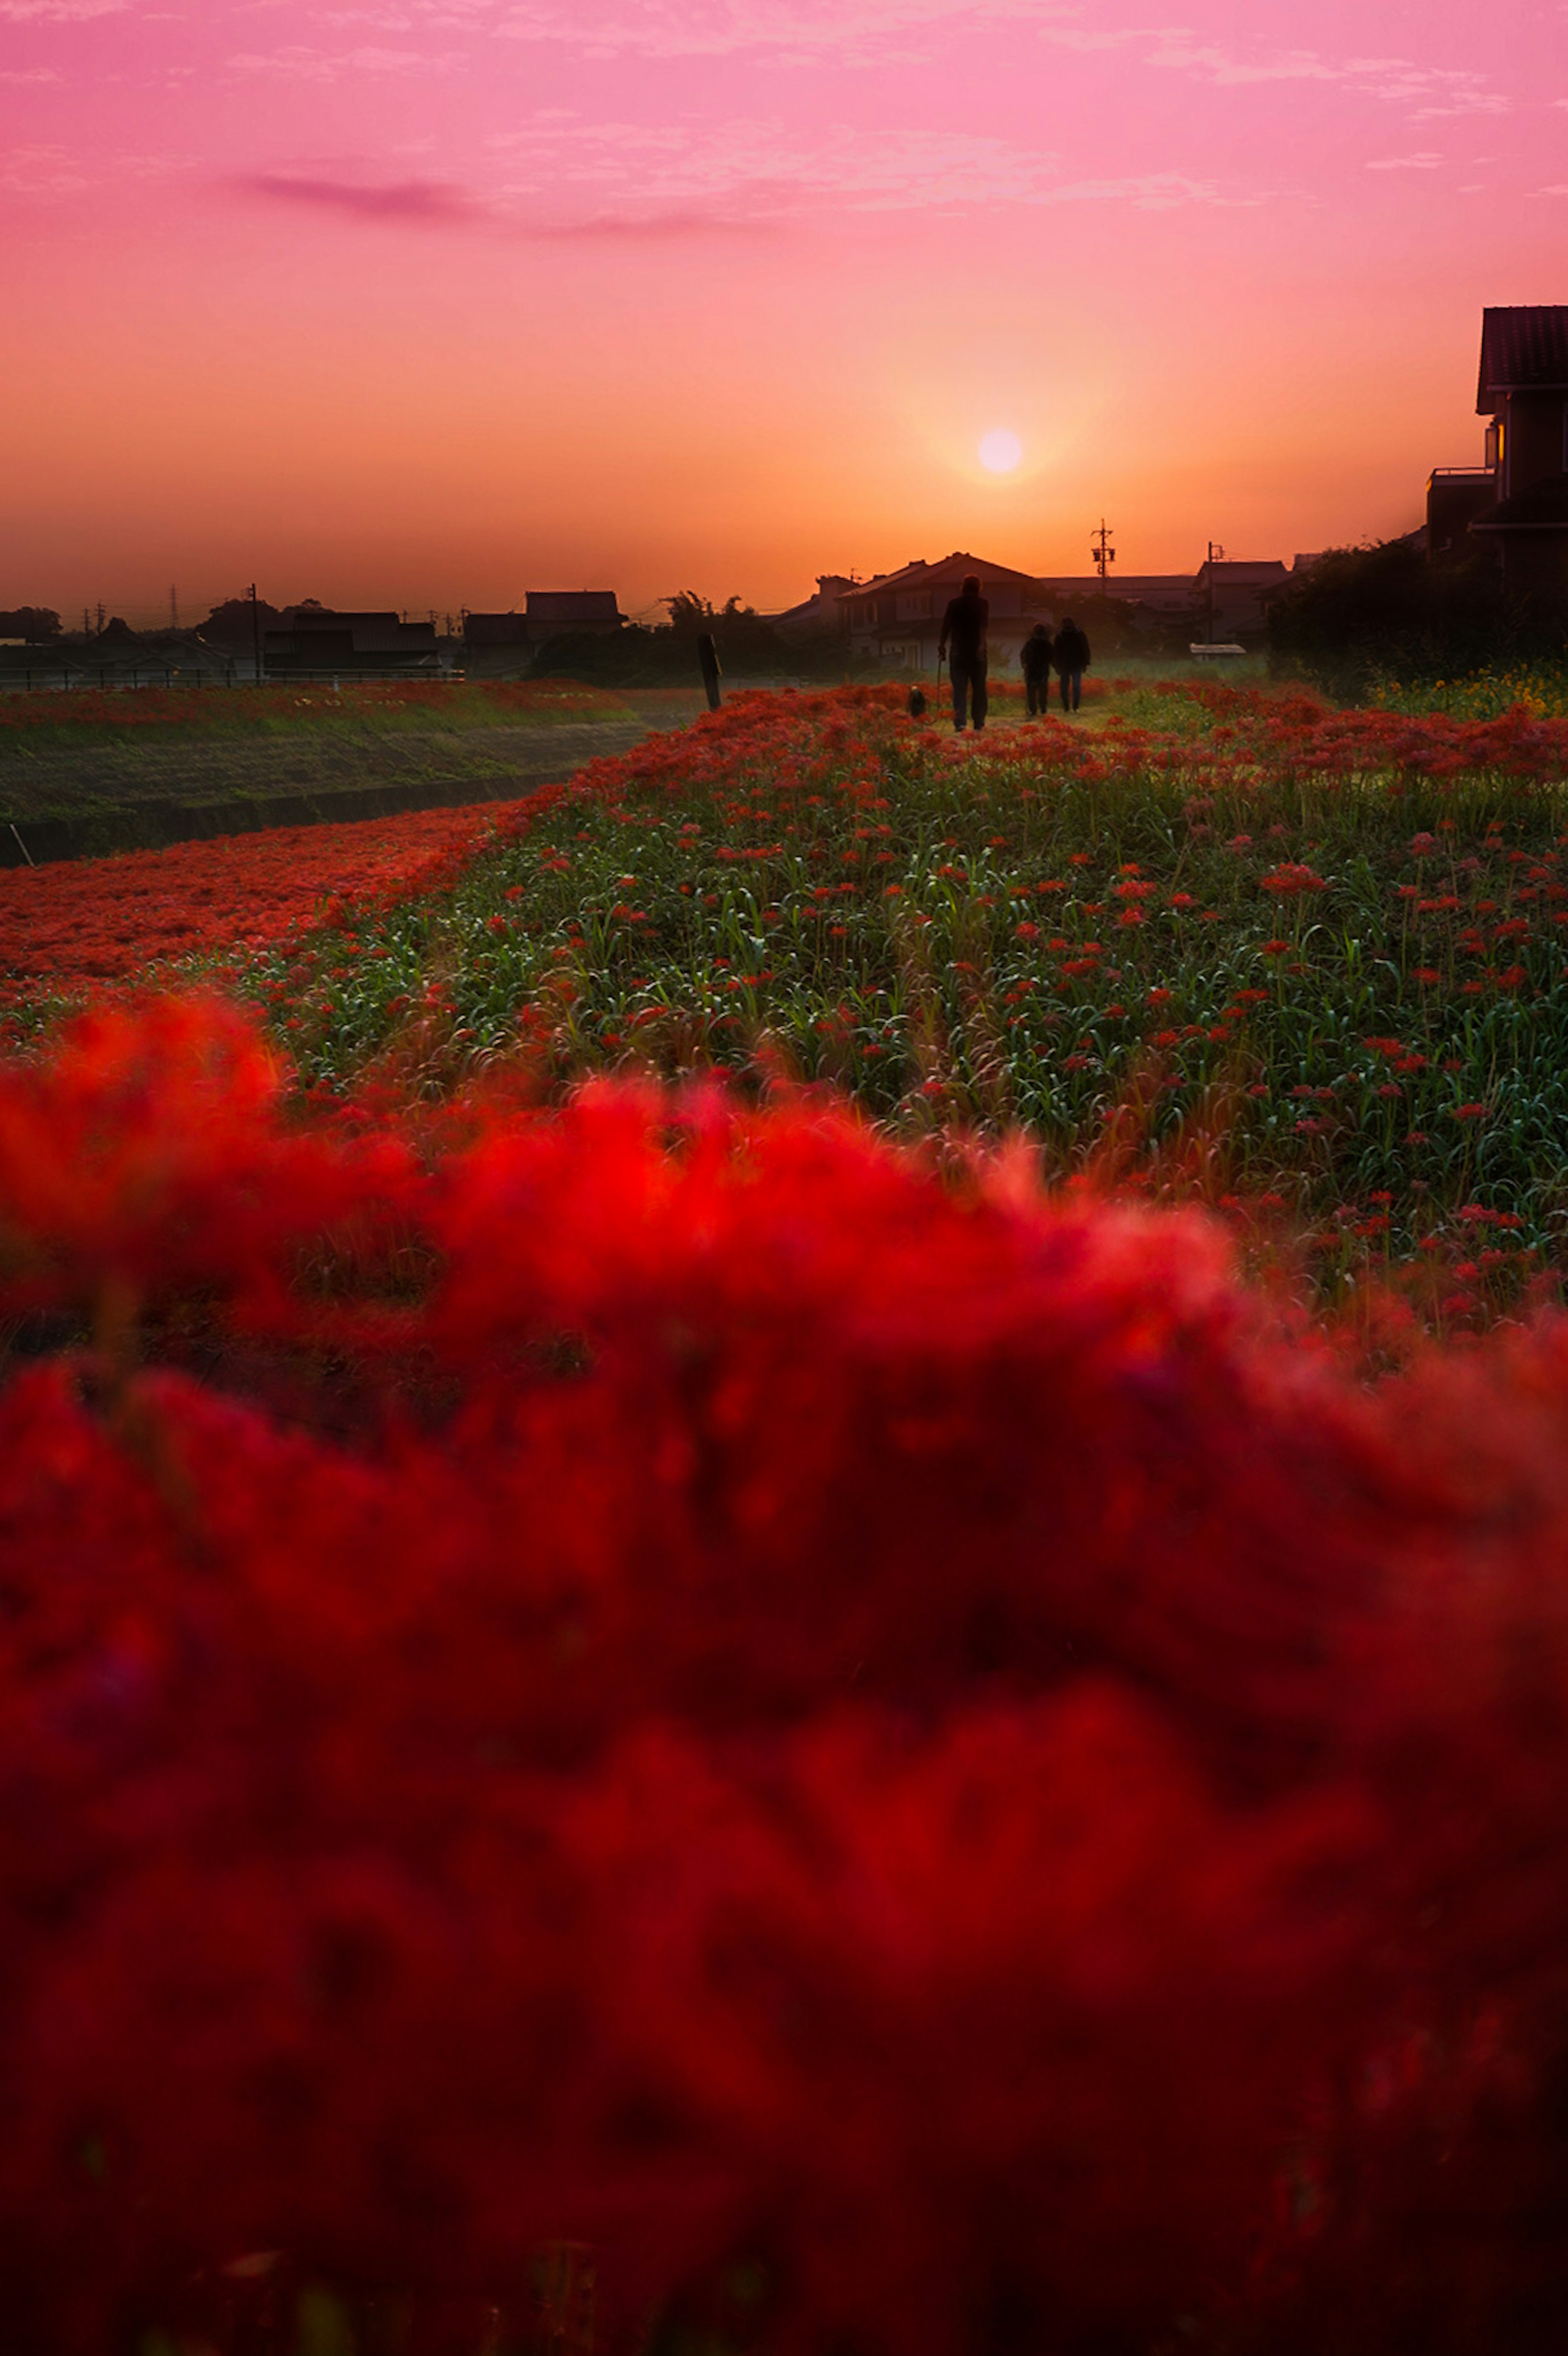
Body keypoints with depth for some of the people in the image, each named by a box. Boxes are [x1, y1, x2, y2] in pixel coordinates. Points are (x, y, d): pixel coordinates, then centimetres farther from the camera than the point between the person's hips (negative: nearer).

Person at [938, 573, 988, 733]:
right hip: (977, 651, 0)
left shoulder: (954, 604, 1)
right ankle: (979, 722, 11)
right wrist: (982, 645, -15)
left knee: (959, 687, 0)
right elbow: (984, 625, -11)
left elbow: (946, 626, 3)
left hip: (959, 651, 0)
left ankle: (959, 721, -12)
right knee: (979, 688, 9)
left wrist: (943, 646, 12)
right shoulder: (982, 604, -1)